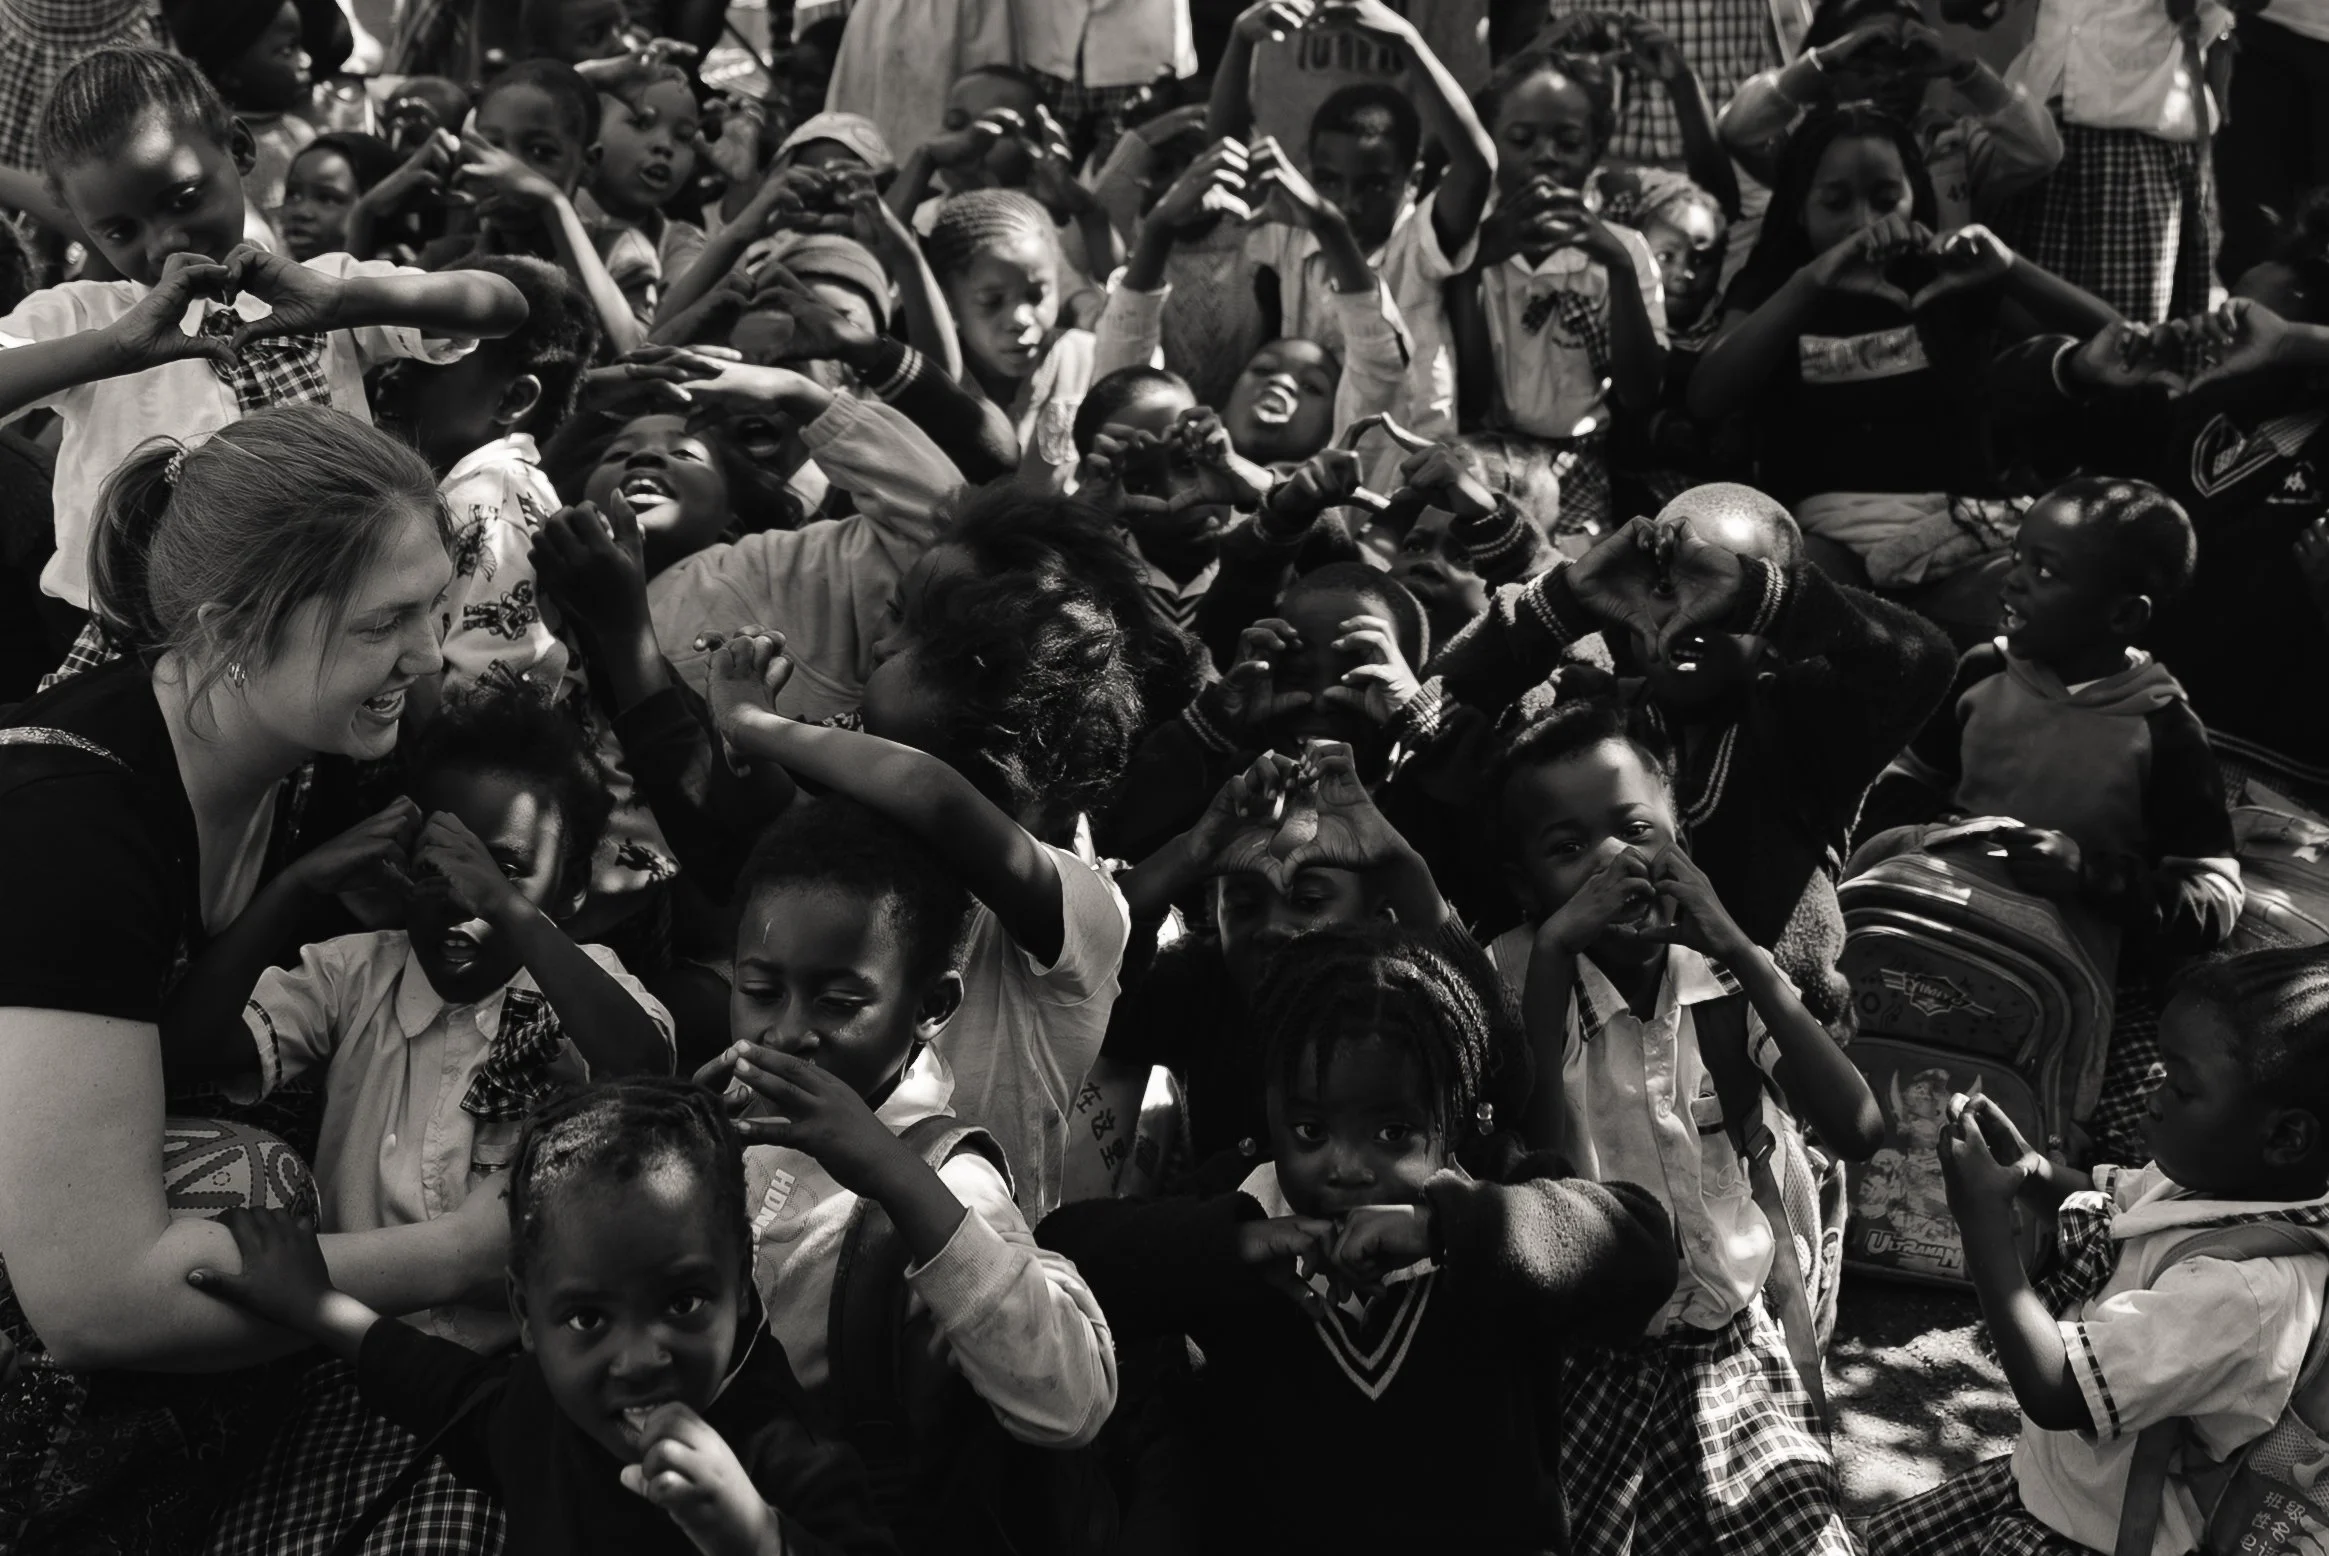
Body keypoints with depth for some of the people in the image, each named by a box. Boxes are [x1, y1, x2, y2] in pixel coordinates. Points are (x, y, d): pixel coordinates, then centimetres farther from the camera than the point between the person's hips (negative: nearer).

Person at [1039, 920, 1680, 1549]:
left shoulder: (1495, 1208, -4)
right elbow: (1060, 1249, -9)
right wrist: (1231, 1247, -24)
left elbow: (1642, 1246, -20)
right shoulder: (1237, 1214, -2)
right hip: (1260, 1533, 0)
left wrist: (1445, 1229, -30)